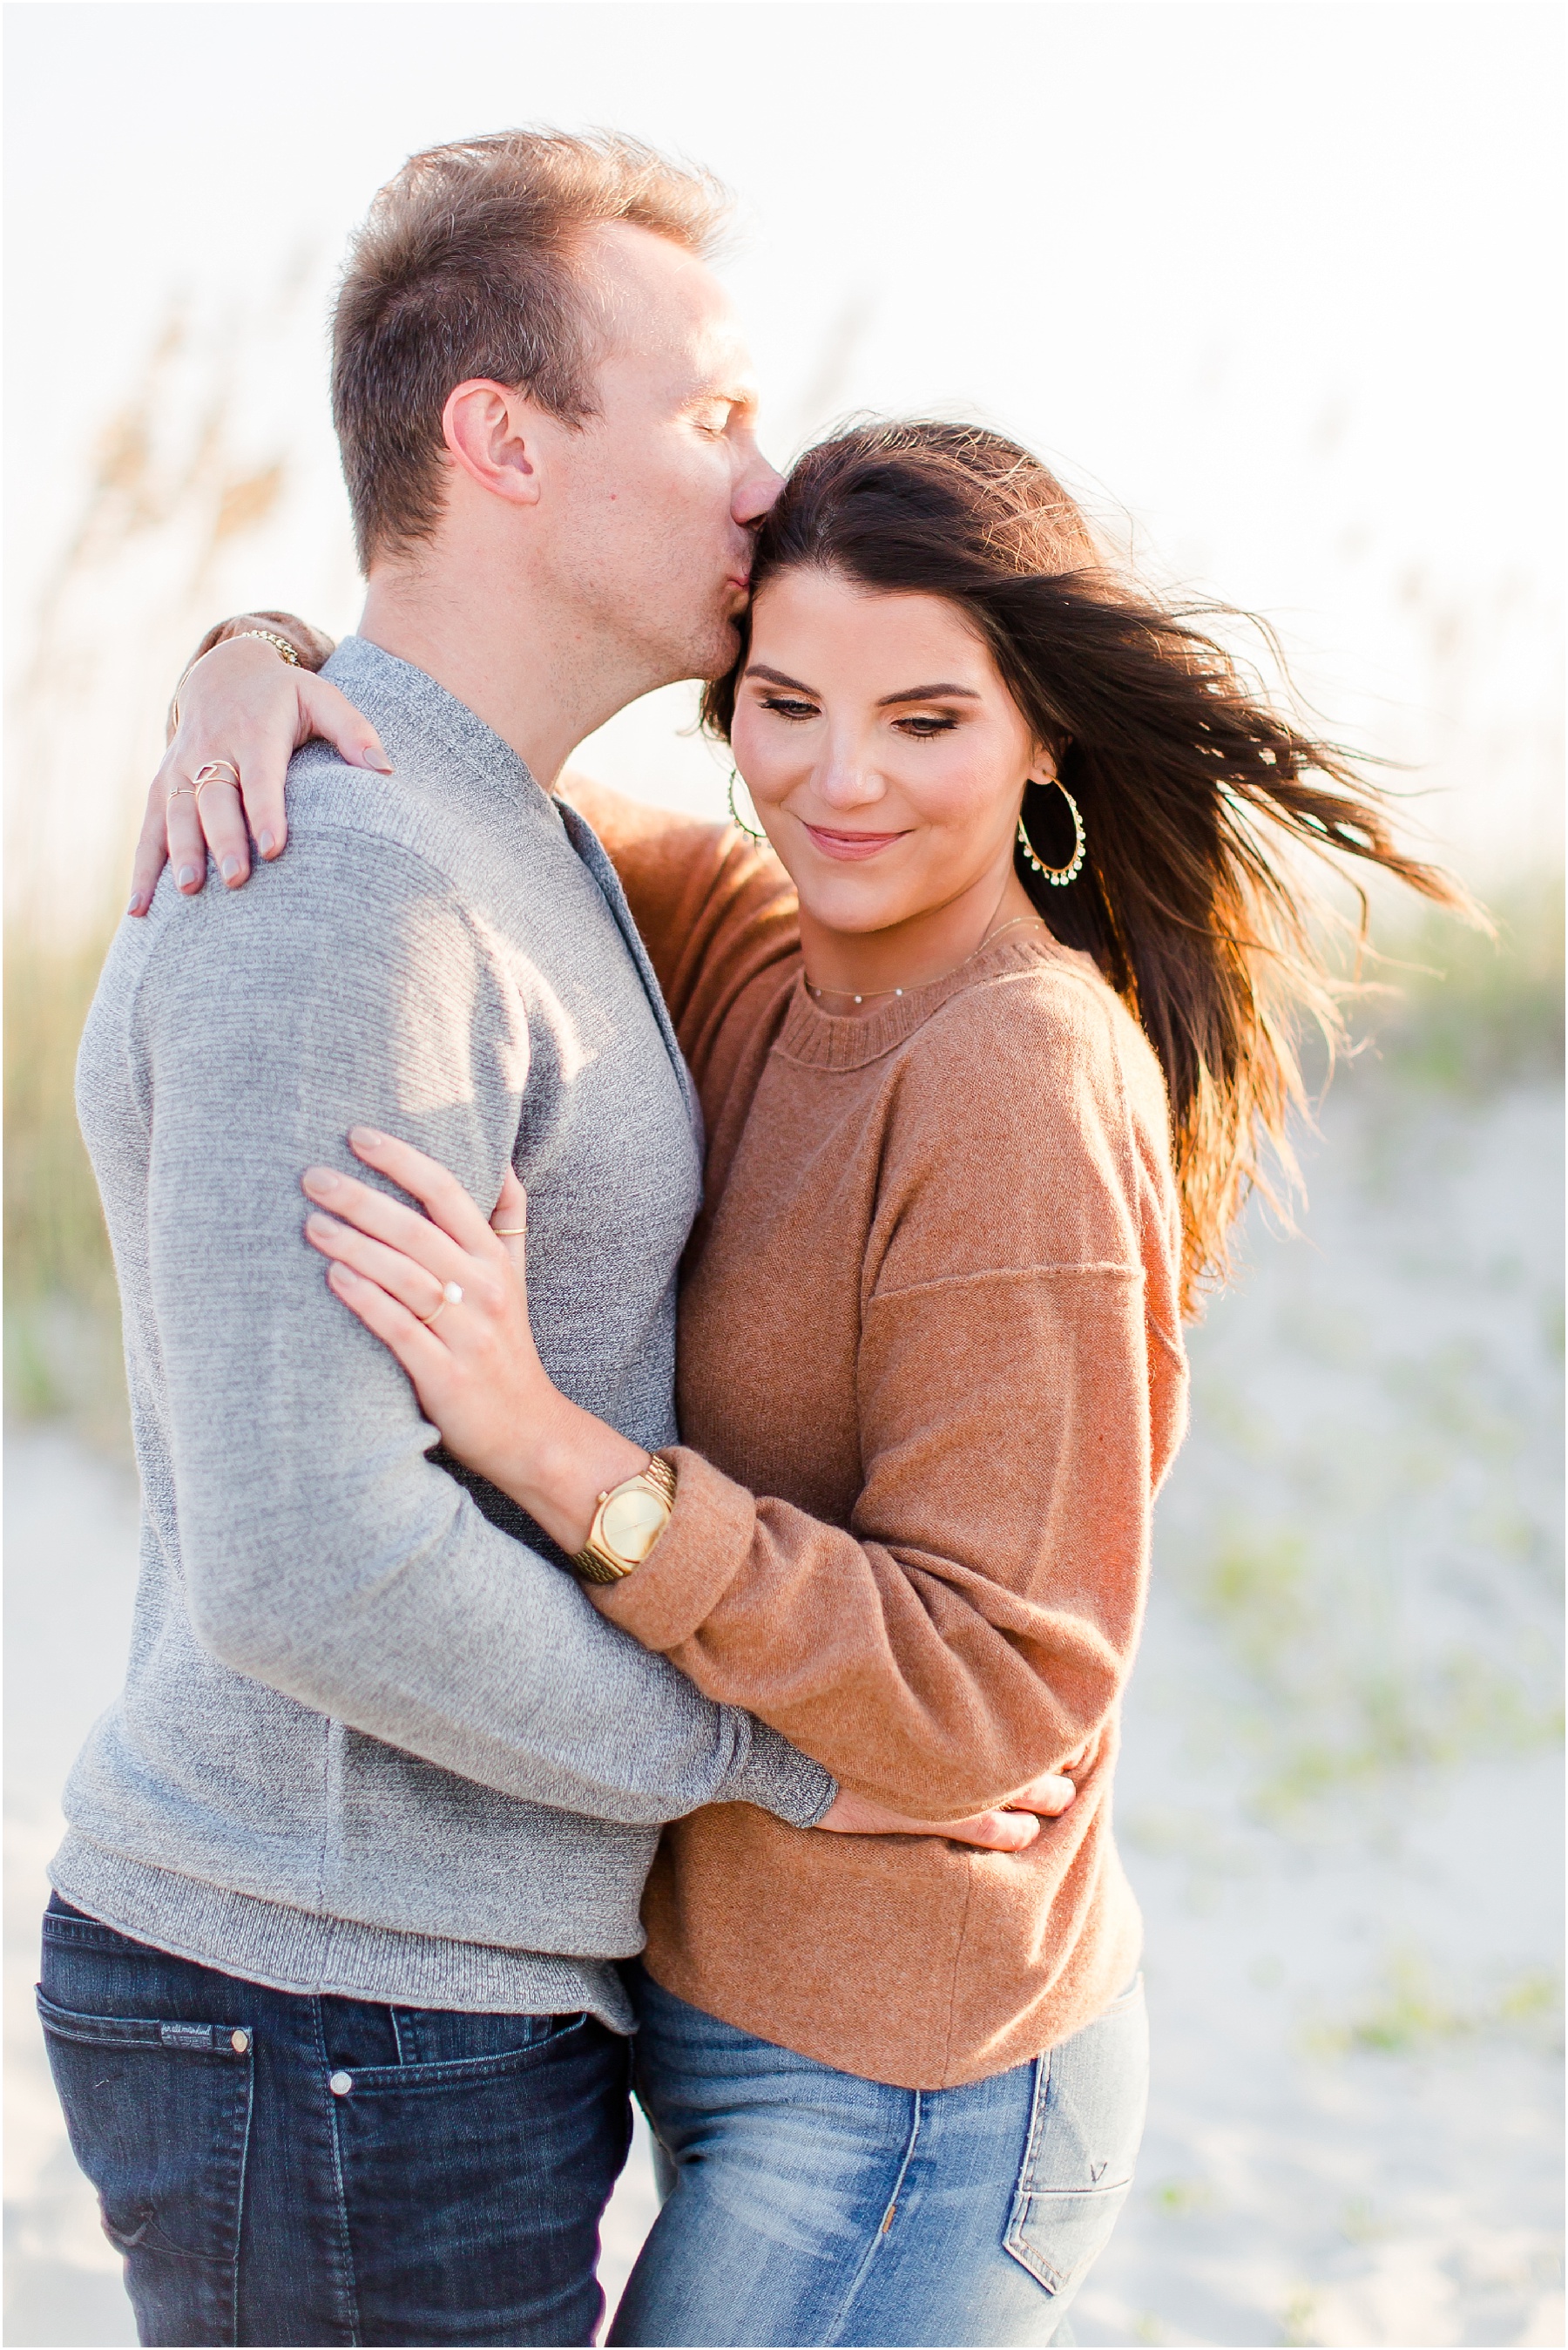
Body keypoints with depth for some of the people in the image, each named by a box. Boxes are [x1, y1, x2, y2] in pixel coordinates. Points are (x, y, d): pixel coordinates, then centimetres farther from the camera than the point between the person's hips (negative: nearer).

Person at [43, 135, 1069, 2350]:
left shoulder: (490, 847, 12)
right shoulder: (335, 893, -21)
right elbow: (304, 1558, -27)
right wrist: (780, 1750, -16)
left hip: (439, 2000, 10)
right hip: (343, 2048, -10)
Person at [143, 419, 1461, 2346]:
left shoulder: (1021, 1087, -22)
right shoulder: (756, 948, 2)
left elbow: (993, 1696, -24)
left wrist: (542, 1440, -33)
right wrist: (258, 669, -10)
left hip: (888, 2110, -9)